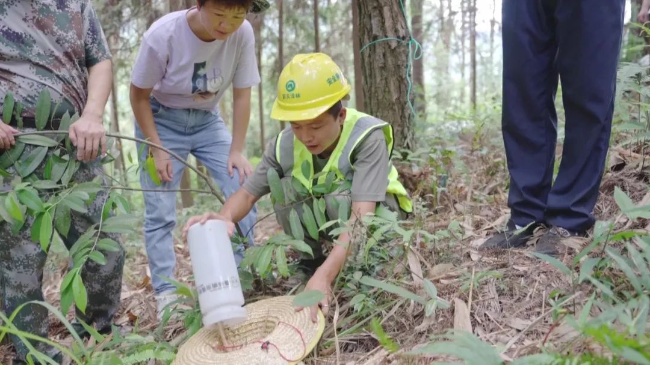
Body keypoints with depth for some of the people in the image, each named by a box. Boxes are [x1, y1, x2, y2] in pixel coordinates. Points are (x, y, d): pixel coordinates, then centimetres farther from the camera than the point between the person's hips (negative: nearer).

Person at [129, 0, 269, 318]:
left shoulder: (243, 33, -21)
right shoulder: (163, 34, -28)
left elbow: (242, 95, -9)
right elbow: (139, 95, -15)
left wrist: (236, 151, -11)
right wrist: (157, 149, -18)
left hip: (207, 120, 3)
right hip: (161, 119, -3)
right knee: (160, 212, -6)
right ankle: (166, 295, 6)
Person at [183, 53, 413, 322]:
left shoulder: (367, 138, -33)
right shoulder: (284, 145, -21)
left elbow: (362, 214, -43)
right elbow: (248, 193, -15)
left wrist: (324, 275, -56)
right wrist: (224, 217, -41)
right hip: (327, 219, 4)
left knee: (340, 196, -35)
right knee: (286, 187, -24)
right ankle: (309, 264, -4)